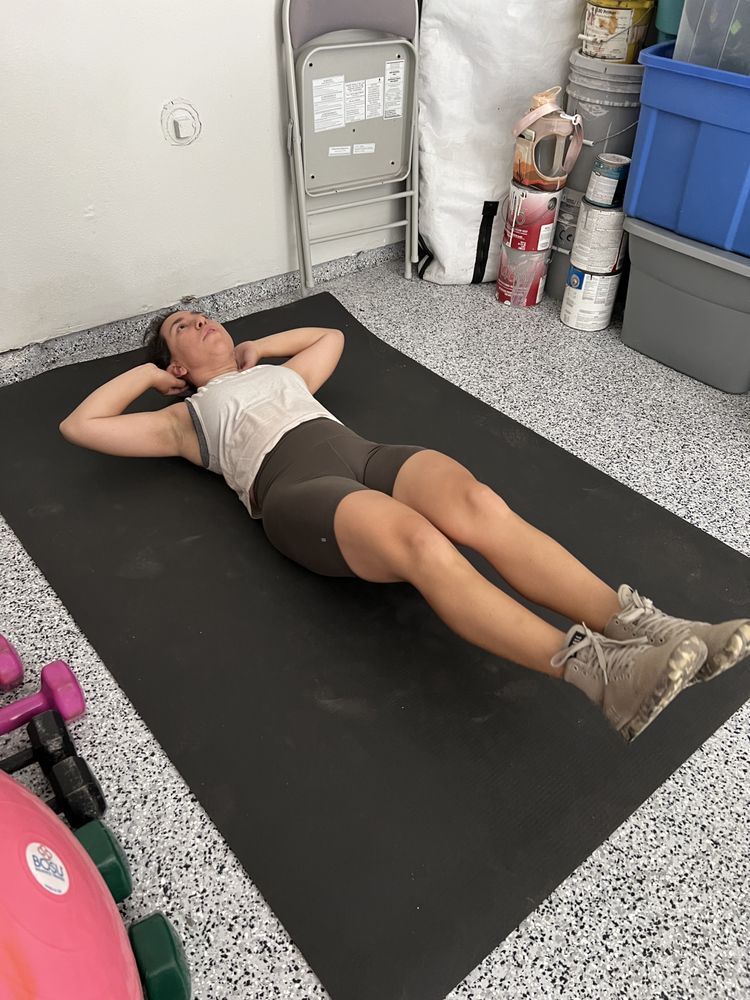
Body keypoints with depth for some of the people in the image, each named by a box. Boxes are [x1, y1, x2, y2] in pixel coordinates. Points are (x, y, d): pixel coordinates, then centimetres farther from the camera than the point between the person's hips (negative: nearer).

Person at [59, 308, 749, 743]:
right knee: (421, 543, -37)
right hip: (295, 487, -5)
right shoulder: (185, 418, 27)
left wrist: (256, 347, 47)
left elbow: (331, 335, 55)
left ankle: (639, 624, -42)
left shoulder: (276, 372, 40)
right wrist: (146, 374, 31)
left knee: (478, 505, -29)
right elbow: (79, 425, 24)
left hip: (363, 453, 5)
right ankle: (594, 670, -50)